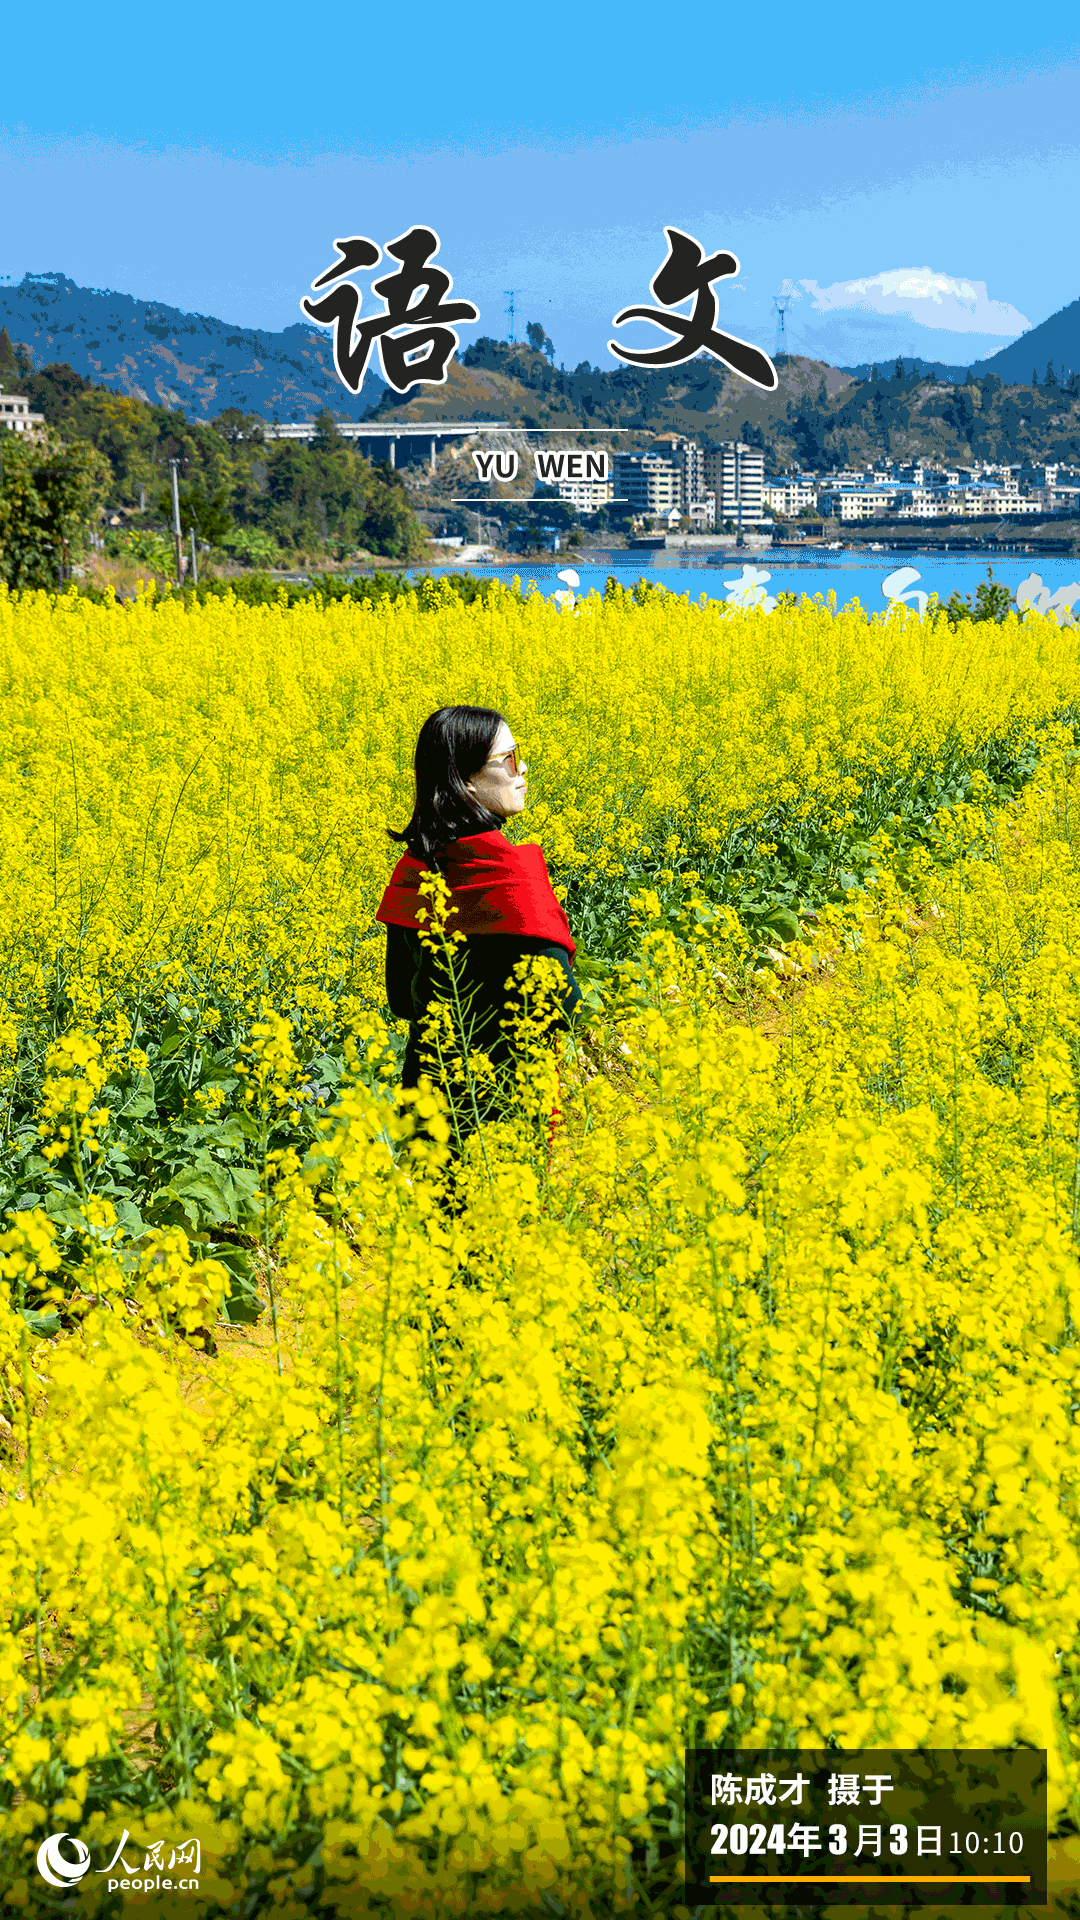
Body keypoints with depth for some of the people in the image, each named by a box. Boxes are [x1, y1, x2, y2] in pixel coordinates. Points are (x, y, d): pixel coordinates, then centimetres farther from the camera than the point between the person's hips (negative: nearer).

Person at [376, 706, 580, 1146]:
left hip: (427, 1082, 6)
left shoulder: (413, 866, 1)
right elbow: (558, 1004, -22)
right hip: (503, 1101, -6)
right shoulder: (510, 869, -21)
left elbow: (400, 997, 8)